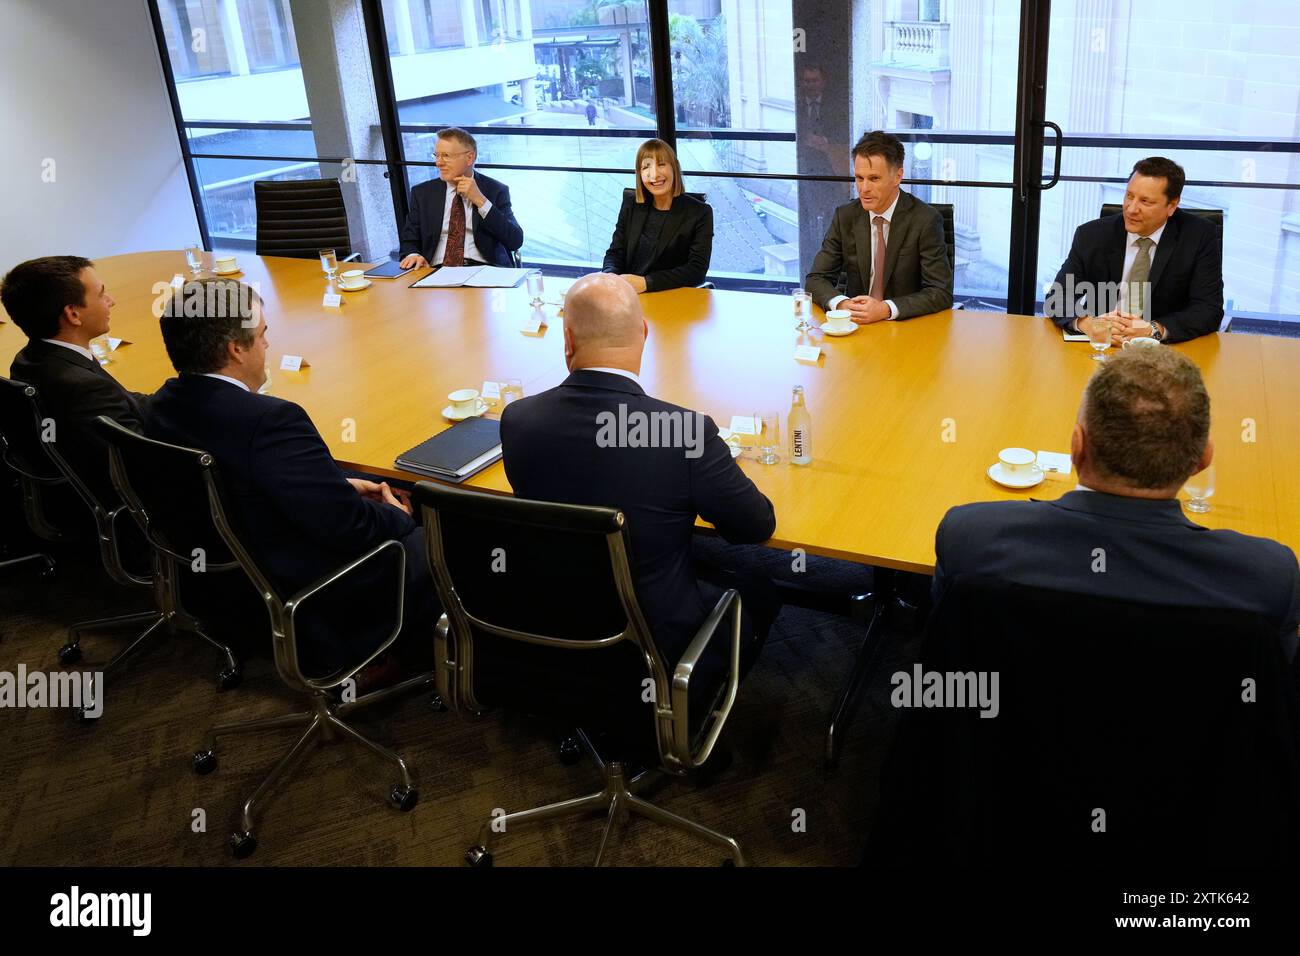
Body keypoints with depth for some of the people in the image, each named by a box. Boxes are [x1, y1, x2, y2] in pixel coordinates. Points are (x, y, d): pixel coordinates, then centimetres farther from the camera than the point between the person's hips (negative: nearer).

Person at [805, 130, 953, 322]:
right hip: (855, 324, 2)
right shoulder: (845, 217, 3)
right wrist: (841, 304, -20)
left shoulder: (926, 220, -8)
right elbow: (816, 279, 3)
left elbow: (941, 293, -11)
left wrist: (885, 309, -25)